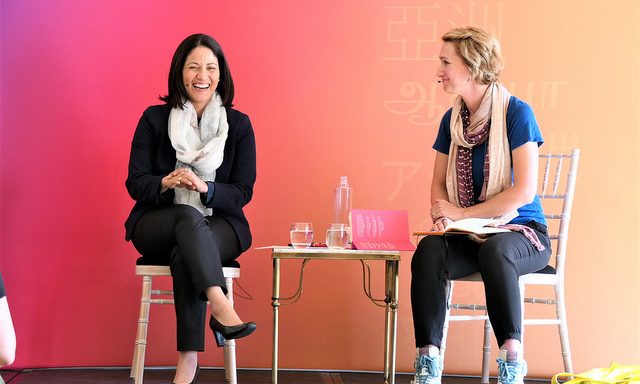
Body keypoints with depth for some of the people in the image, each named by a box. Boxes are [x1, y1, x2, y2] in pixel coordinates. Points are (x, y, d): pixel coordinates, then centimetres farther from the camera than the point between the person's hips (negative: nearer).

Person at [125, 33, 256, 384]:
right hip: (157, 226, 0)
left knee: (184, 254, -35)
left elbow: (242, 192, 0)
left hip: (218, 226, 0)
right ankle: (220, 307, -53)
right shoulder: (154, 119, 4)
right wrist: (166, 183, -23)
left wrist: (204, 187, -21)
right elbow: (135, 182, 0)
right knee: (188, 216, -36)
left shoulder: (239, 124, 4)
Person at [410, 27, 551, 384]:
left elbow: (524, 191, -17)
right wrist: (441, 213, -8)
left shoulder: (516, 113, -10)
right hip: (470, 235, 5)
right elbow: (439, 182, 15)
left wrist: (463, 213, -14)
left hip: (522, 233, -5)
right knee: (429, 251, -27)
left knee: (495, 250, -38)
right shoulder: (452, 119, 8)